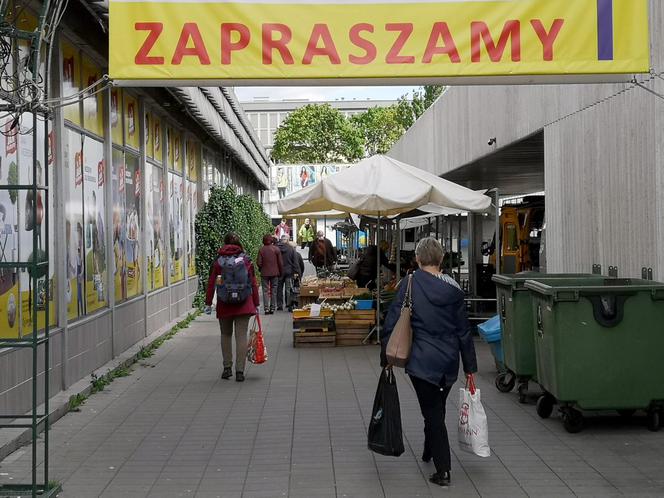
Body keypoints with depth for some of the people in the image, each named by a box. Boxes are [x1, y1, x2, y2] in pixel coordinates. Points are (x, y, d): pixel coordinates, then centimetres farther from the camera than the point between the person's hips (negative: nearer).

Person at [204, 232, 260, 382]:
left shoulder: (218, 262, -1)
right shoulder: (247, 261, 1)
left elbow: (211, 284, -1)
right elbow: (253, 284, 2)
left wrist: (208, 303, 7)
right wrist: (257, 303, 8)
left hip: (224, 304, 0)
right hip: (244, 304, 0)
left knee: (226, 335, 15)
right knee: (241, 336, 1)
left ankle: (227, 368, 16)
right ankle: (240, 371, -3)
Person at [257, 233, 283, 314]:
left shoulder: (261, 250, -6)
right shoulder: (276, 249, -5)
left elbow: (259, 263, -5)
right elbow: (280, 262, -3)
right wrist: (280, 272, 9)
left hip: (264, 273, -1)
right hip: (274, 273, 1)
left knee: (265, 291, 3)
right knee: (273, 291, 8)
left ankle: (266, 308, -4)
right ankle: (272, 308, 8)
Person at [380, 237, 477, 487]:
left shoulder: (410, 284, -10)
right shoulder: (453, 288, -1)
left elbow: (392, 323, -9)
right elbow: (464, 330, 3)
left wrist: (386, 357, 1)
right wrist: (470, 367, 10)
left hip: (422, 361, -4)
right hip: (448, 361, 4)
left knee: (432, 413, 4)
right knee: (437, 408, 22)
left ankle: (443, 470, 2)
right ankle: (430, 452, 42)